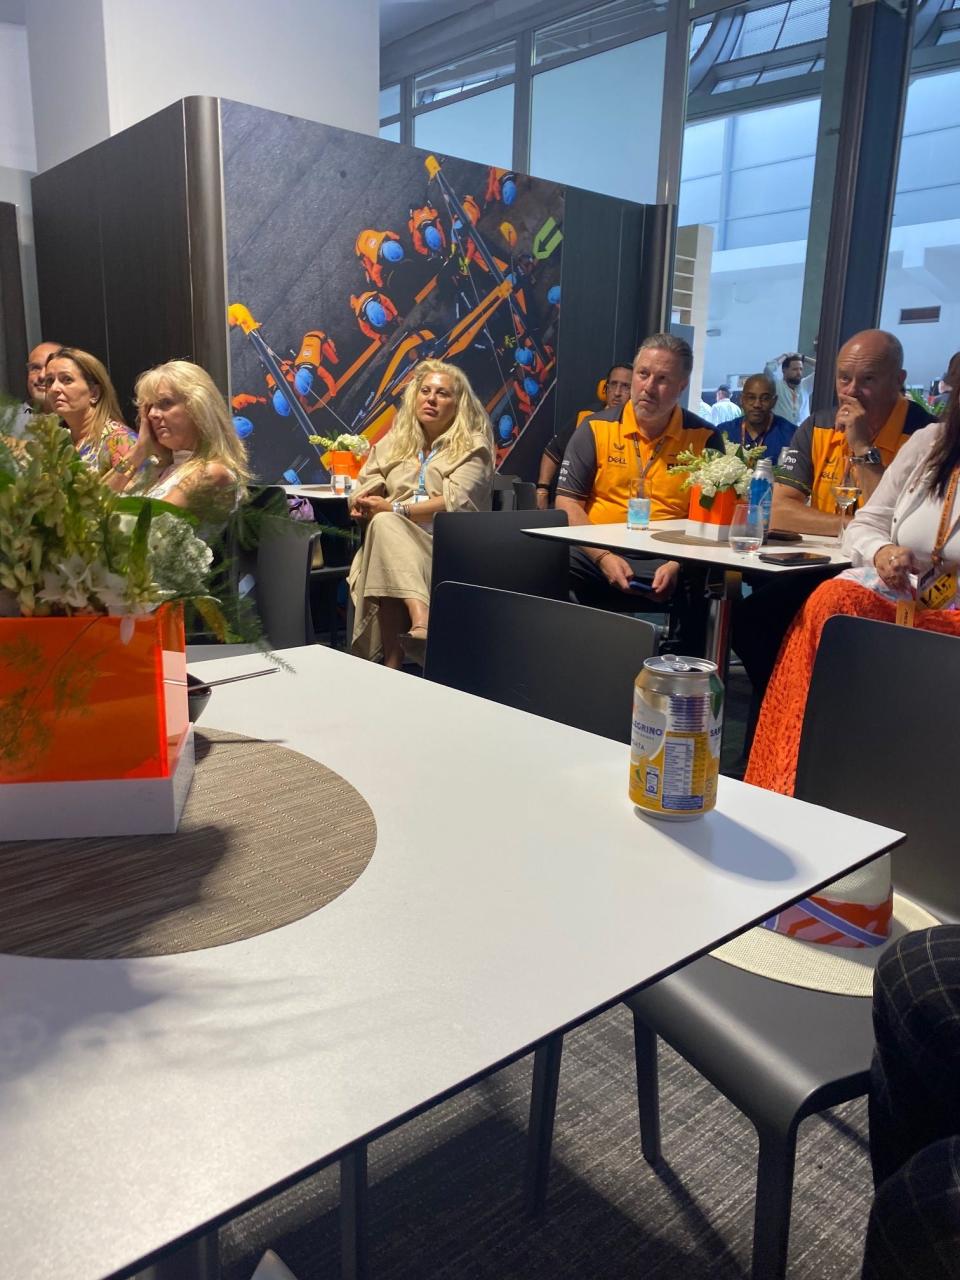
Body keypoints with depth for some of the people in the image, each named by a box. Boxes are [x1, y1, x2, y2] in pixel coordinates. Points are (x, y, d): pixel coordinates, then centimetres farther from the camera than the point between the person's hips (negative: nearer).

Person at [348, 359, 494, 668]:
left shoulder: (473, 446, 5)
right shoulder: (393, 442, 19)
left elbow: (456, 503, -10)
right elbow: (361, 497, 16)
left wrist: (394, 509, -13)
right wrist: (364, 505, -9)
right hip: (393, 545, 4)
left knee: (385, 524, -32)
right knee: (384, 523, -31)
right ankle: (421, 621, -49)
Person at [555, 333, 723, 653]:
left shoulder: (704, 439, 7)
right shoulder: (596, 429, 8)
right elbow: (567, 502, 3)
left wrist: (677, 565, -15)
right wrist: (604, 558, -12)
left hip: (668, 560, 0)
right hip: (597, 554, 0)